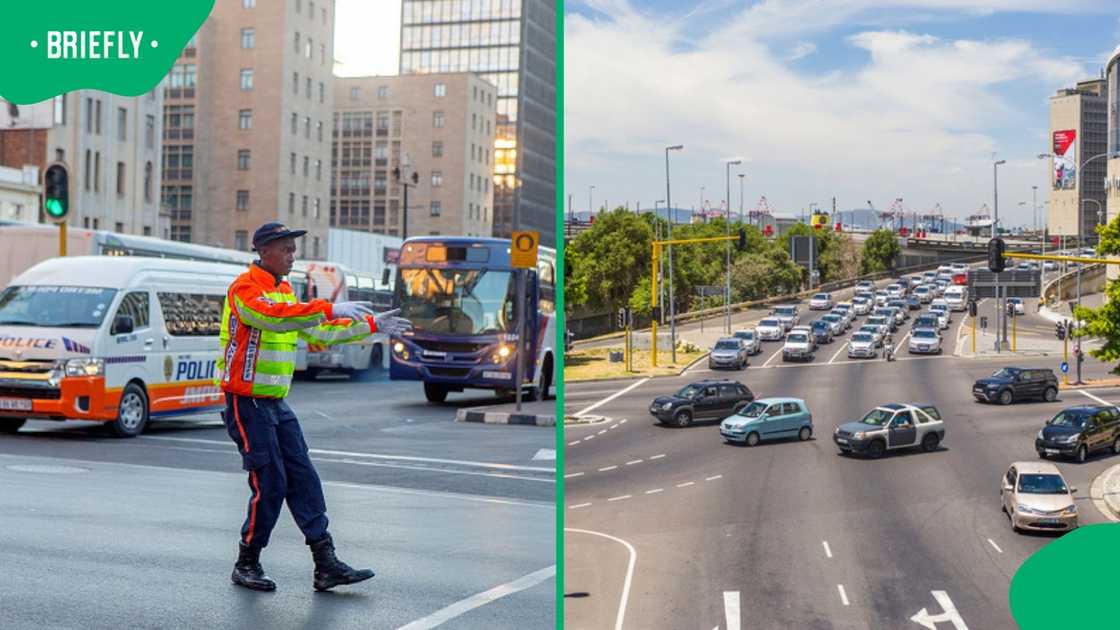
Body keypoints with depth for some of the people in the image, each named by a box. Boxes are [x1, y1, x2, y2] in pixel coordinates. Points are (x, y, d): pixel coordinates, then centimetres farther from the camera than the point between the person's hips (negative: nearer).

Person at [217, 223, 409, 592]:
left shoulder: (284, 292, 16)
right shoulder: (245, 288, -12)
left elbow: (320, 332, 23)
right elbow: (271, 316, -34)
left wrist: (371, 326, 18)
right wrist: (329, 309, -39)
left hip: (276, 403, 9)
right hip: (247, 403, -9)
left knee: (304, 478, 4)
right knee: (270, 484, -7)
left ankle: (326, 565, 5)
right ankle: (246, 565, 10)